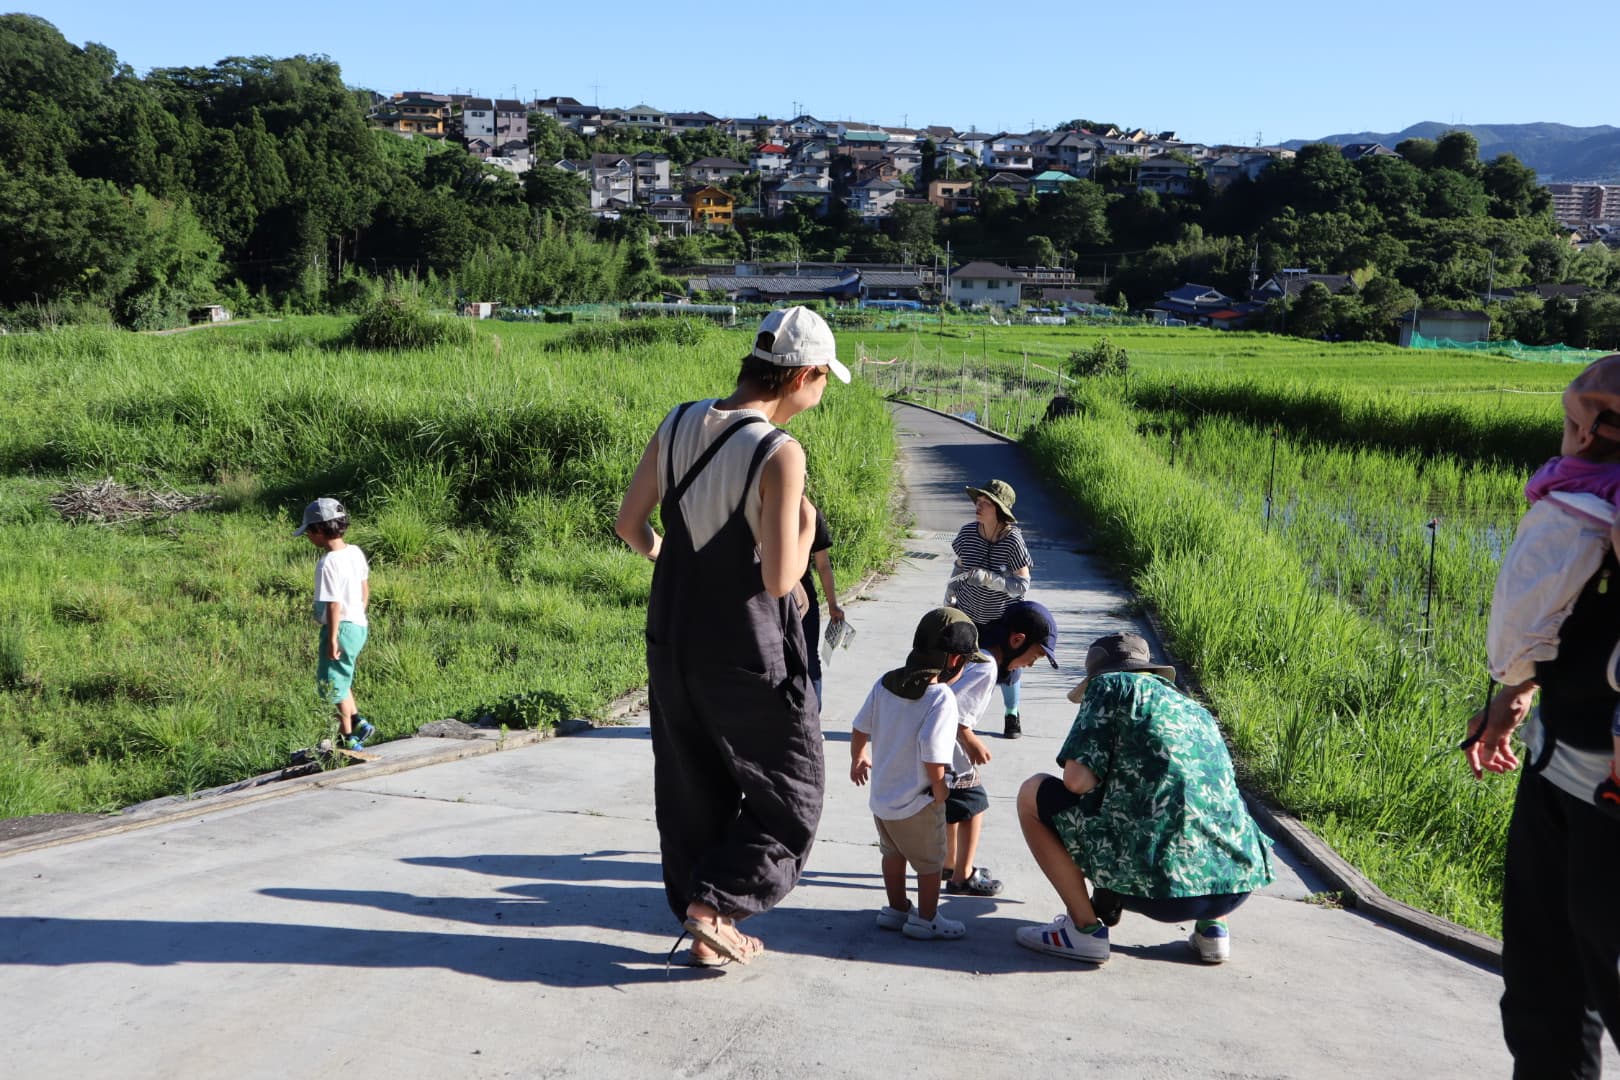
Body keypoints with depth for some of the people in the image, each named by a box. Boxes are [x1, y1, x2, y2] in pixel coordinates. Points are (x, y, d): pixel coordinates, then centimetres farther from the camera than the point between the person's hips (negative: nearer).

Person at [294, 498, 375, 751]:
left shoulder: (328, 563, -22)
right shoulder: (355, 552, 4)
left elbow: (334, 604, -22)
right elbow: (365, 588, 14)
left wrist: (332, 640, -18)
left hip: (341, 628, -9)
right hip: (359, 625, 9)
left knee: (333, 684, 5)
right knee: (340, 678, 25)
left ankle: (349, 738, 14)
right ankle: (357, 722, 21)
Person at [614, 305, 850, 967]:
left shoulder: (677, 426, 0)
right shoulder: (779, 454, -20)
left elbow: (630, 524, 10)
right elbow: (779, 579, -23)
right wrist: (806, 529, -5)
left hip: (671, 643, 7)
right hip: (747, 659, -7)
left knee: (692, 795, 18)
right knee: (788, 796, 11)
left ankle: (700, 925, 27)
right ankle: (716, 905, 2)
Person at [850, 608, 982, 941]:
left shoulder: (885, 684, -4)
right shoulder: (941, 698, -24)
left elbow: (859, 729, 7)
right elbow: (933, 756, -28)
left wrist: (858, 759, 26)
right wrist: (940, 789, -10)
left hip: (881, 797, 7)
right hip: (918, 804, -7)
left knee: (893, 854, 26)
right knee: (930, 863, 15)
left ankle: (896, 909, 41)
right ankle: (925, 920, 26)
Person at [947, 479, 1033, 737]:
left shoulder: (1012, 540, -22)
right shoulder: (967, 532, -11)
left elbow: (1023, 585, -21)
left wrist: (988, 578, -32)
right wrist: (949, 597, 10)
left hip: (1002, 617, -2)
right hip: (967, 613, 2)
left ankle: (1012, 715, 32)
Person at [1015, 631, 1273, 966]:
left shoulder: (1111, 685, 7)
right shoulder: (1197, 710, 25)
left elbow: (1078, 780, -4)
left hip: (1157, 882, -6)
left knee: (1033, 794, 12)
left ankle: (1085, 928, 7)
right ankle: (1212, 927, 18)